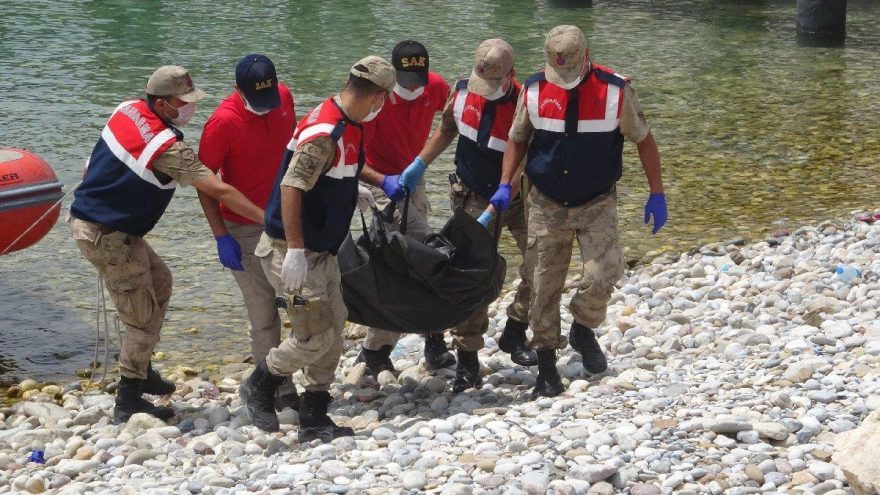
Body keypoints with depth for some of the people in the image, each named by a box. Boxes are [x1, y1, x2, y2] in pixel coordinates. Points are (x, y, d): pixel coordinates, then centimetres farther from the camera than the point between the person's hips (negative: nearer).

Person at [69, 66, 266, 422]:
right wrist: (266, 219, -18)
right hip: (107, 236, -9)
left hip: (84, 216, 9)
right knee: (143, 318, 1)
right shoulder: (167, 148, -25)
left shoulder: (127, 110, 0)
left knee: (159, 281, 22)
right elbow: (219, 191, -23)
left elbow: (92, 165, 13)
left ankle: (140, 371, 30)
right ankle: (129, 401, 9)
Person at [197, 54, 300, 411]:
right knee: (264, 312, -1)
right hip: (246, 230, -6)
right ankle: (279, 393, 9)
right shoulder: (223, 122, -23)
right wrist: (222, 239, -18)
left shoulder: (284, 97, -5)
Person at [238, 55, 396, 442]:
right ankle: (258, 387, 15)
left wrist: (351, 191, 39)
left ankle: (313, 418, 18)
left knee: (333, 328, 11)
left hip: (321, 251, 10)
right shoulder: (324, 132, -24)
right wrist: (295, 251, -30)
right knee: (315, 336, -8)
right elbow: (291, 186, -28)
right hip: (294, 251, -10)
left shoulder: (347, 126, 7)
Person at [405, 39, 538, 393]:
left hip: (515, 197, -2)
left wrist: (491, 212, -31)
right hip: (472, 197, 2)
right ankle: (467, 360, 2)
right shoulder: (462, 91, -10)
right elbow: (446, 130, 11)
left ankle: (514, 334, 9)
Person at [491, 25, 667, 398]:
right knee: (545, 286, 2)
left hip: (597, 204, -2)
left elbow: (643, 140, 0)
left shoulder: (616, 91, -11)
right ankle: (546, 365, 15)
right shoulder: (534, 91, -5)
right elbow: (518, 140, 8)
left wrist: (656, 194, 0)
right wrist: (505, 185, -5)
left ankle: (583, 329, 11)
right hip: (547, 205, 2)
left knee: (603, 273, -19)